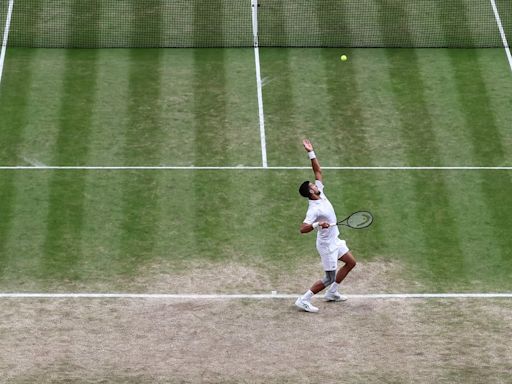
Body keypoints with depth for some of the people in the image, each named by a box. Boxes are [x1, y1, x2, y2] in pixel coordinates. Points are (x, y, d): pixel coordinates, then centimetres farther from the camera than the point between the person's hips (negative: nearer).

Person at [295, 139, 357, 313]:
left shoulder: (320, 193, -5)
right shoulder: (314, 209, -28)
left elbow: (318, 171, 0)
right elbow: (302, 229, -34)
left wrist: (311, 153, -10)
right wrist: (317, 224, -50)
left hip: (334, 240, 9)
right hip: (327, 245, -9)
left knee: (351, 262, 20)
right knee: (329, 279, -4)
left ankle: (332, 293, 29)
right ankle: (304, 300, 3)